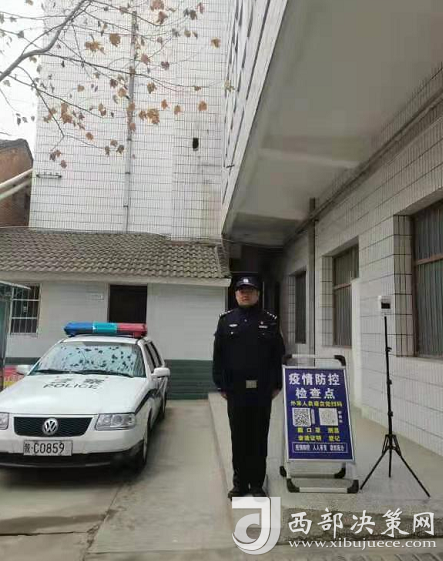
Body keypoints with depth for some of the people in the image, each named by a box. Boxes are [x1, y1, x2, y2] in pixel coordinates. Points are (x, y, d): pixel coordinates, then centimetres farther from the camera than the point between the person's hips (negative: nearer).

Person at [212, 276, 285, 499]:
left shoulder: (269, 321, 4)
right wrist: (221, 385, 0)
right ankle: (240, 482, 22)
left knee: (259, 438, 8)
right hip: (236, 390, 0)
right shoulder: (226, 320, 5)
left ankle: (257, 484, 20)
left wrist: (276, 385, 1)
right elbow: (218, 355, 4)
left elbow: (277, 356, 4)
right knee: (239, 438, 10)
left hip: (262, 391, 0)